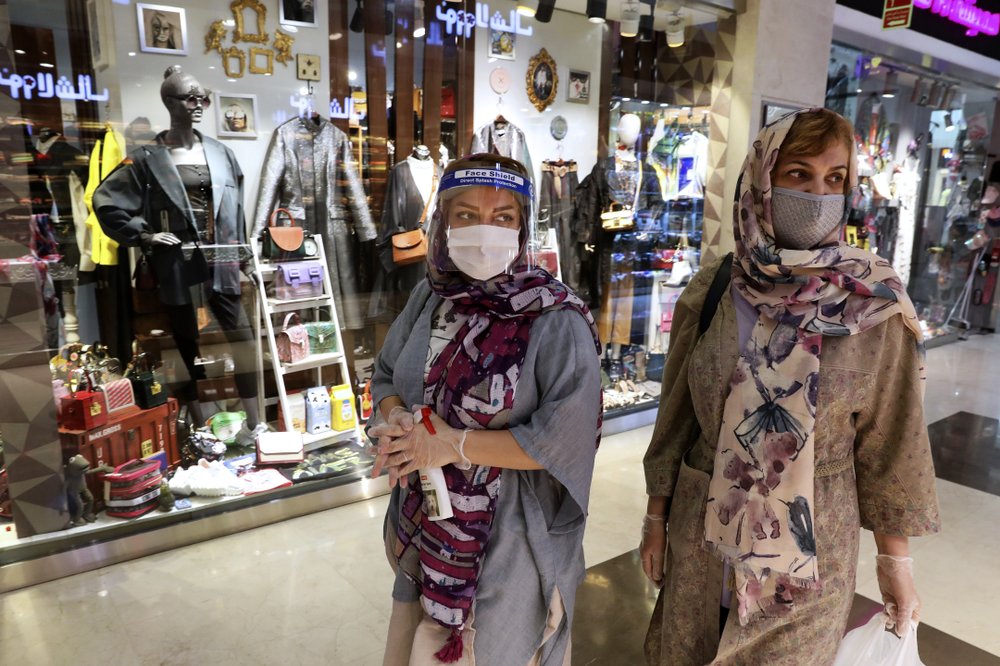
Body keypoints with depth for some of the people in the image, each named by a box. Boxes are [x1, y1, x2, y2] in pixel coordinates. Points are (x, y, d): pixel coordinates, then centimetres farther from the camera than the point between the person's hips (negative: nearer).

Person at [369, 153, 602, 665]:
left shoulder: (555, 320, -19)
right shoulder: (430, 296, -2)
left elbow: (566, 437, -24)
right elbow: (386, 376, 8)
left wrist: (455, 444, -22)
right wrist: (396, 422, -14)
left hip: (509, 540, -5)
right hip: (427, 527, 6)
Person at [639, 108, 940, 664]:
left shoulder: (877, 304, -11)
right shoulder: (710, 292, -7)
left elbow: (889, 441, -4)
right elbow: (677, 415, 0)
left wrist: (897, 561, 0)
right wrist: (656, 517, 6)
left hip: (812, 542, -1)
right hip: (703, 530, 2)